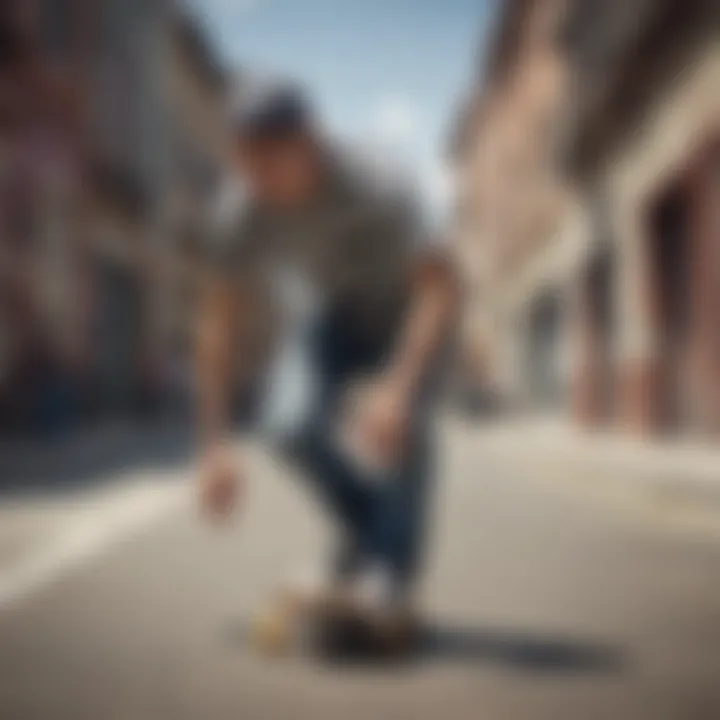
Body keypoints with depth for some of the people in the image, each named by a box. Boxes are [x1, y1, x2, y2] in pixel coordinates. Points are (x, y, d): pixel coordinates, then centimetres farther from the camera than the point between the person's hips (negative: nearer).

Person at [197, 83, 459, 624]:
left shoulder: (378, 195, -34)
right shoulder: (243, 213, -24)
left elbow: (441, 290, -39)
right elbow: (221, 322, -18)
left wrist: (398, 387, -52)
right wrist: (215, 442, -22)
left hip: (401, 318, -3)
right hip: (323, 320, 3)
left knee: (398, 426, -31)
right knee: (295, 425, -24)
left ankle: (392, 571, -14)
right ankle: (363, 528, 3)